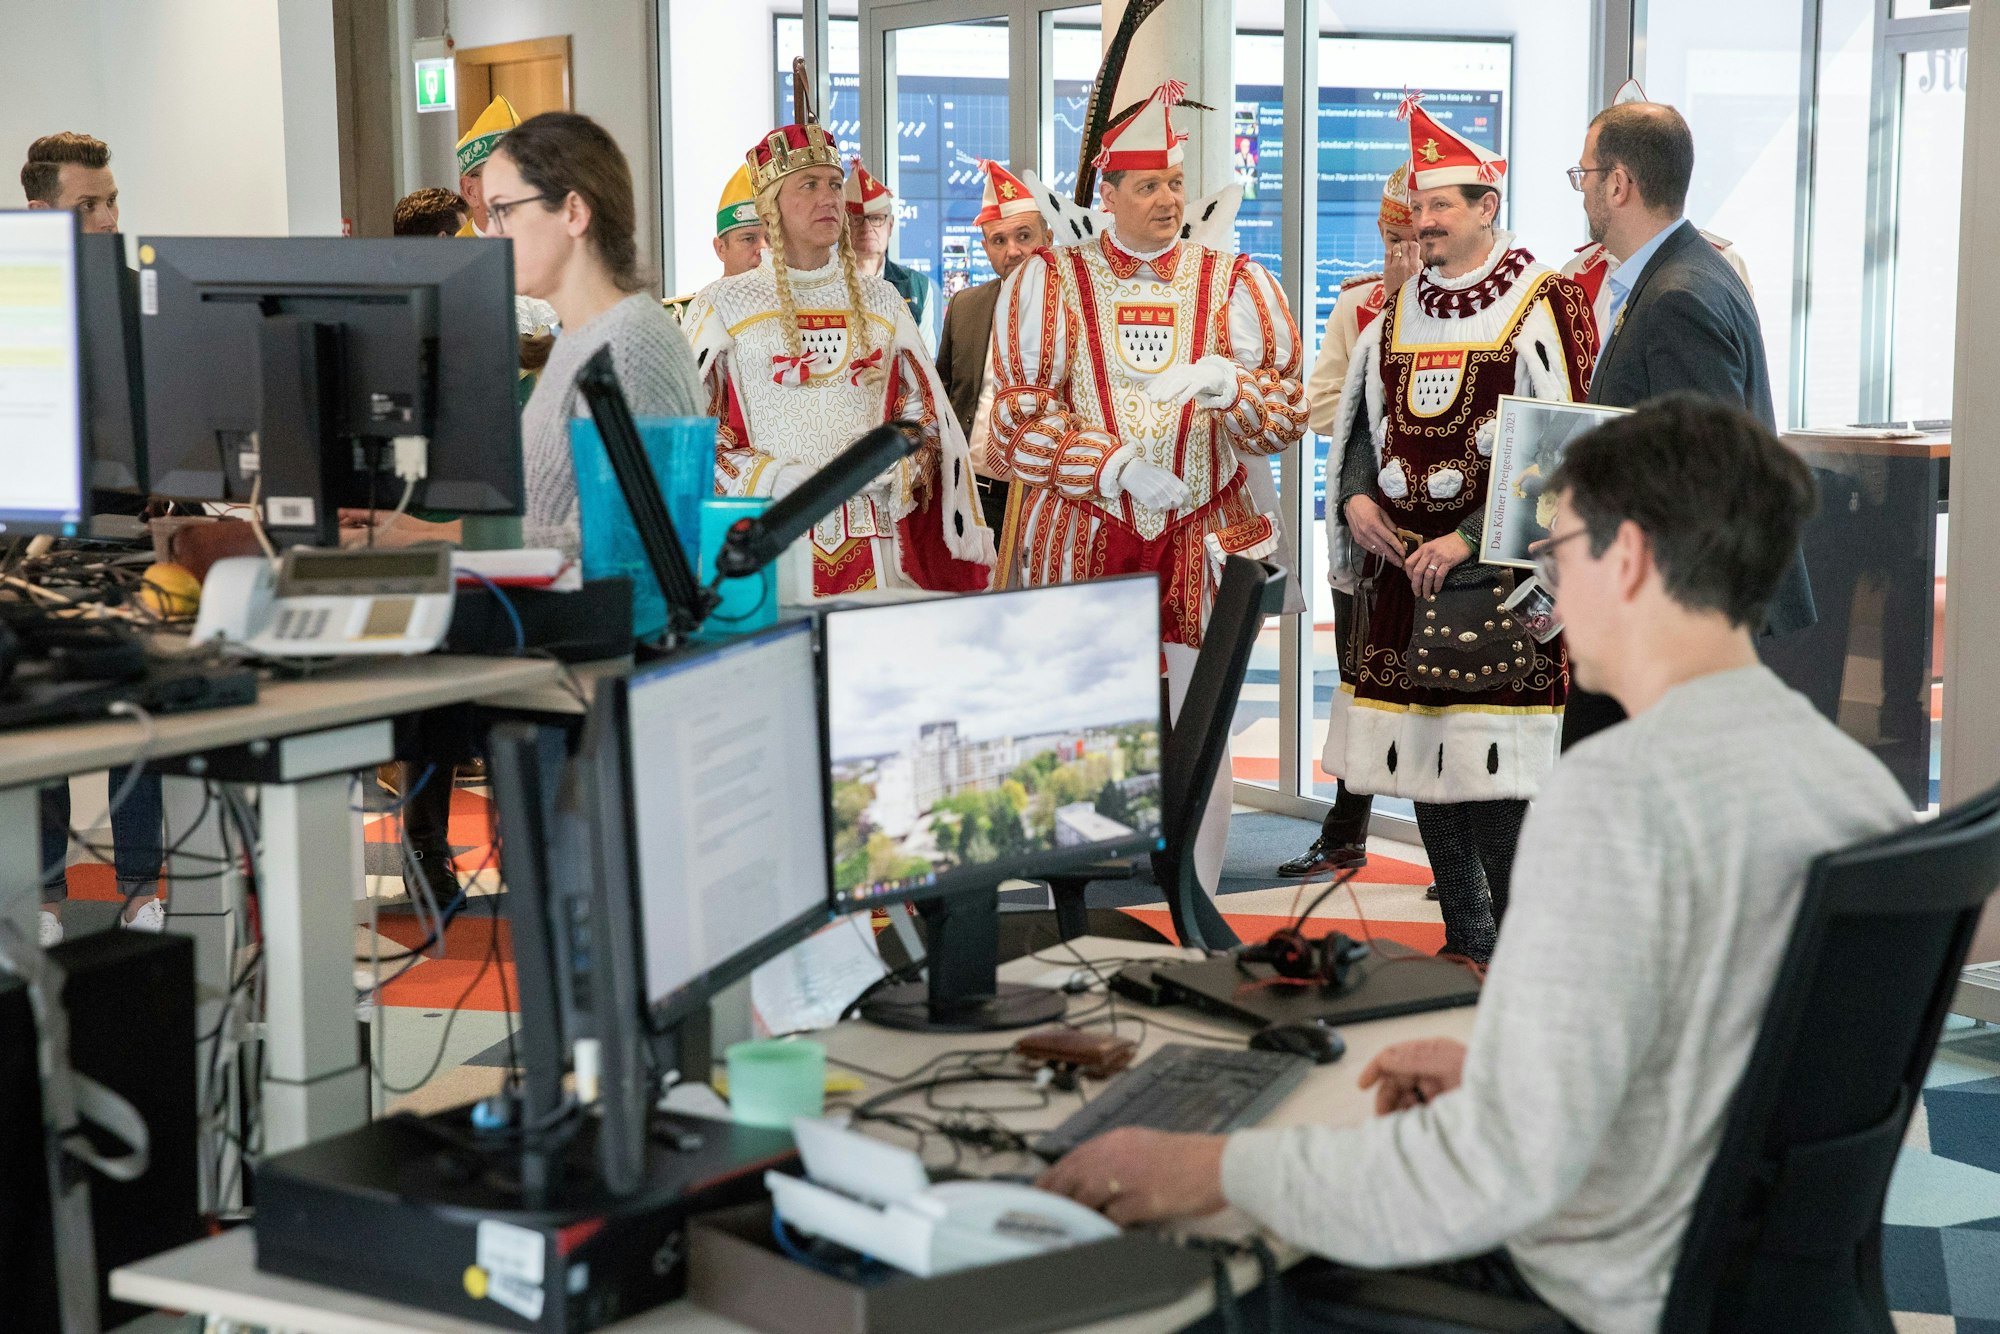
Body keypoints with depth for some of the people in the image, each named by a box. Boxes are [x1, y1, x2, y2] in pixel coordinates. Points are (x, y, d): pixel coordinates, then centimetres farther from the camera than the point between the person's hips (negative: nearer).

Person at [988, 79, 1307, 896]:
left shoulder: (1233, 283, 7)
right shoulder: (1049, 282, 4)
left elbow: (1289, 415, 2)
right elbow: (1022, 416, -3)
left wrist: (1227, 382, -20)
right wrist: (1117, 469, -17)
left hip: (1203, 543, 1)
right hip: (1080, 538, -1)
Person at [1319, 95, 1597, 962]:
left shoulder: (1544, 305, -7)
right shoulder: (1399, 310, 14)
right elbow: (1365, 419, 23)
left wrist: (1469, 539, -18)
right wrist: (1357, 496, 2)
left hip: (1492, 571, -7)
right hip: (1402, 565, 7)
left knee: (1495, 767, -8)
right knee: (1422, 755, 10)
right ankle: (1463, 944, 21)